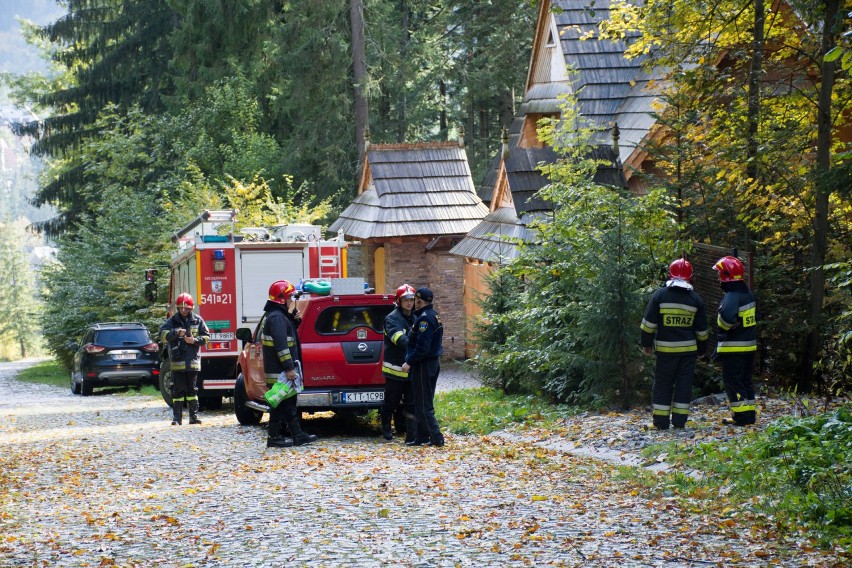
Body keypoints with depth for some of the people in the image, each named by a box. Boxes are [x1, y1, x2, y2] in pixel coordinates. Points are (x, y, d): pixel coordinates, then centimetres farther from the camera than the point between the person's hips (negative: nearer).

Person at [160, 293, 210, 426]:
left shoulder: (197, 320, 6)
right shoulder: (172, 321, 3)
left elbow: (206, 336, 8)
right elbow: (163, 335, -10)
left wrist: (195, 340, -10)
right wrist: (177, 333, -25)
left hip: (193, 361, 1)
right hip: (177, 361, -1)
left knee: (192, 389, 7)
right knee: (178, 390, 0)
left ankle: (194, 416, 11)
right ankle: (177, 418, 1)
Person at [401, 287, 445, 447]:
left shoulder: (425, 318, -18)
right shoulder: (434, 316, 15)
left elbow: (422, 346, -25)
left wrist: (409, 362, -19)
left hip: (423, 365, -10)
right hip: (434, 362, 10)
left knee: (423, 405, -5)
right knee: (424, 404, 14)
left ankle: (437, 438, -7)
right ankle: (420, 437, 19)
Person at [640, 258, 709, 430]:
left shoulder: (660, 295, -4)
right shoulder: (695, 299, 3)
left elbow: (648, 323, -3)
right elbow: (701, 329, 9)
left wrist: (646, 343, 7)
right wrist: (702, 349, 20)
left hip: (665, 348, -1)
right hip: (688, 349, 1)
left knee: (663, 384, 5)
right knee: (684, 383, 7)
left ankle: (661, 422, 4)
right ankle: (679, 421, 5)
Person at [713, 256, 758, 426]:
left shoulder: (732, 297, -20)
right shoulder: (748, 294, 11)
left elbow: (727, 317, -38)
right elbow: (755, 316, 19)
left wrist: (722, 329, -18)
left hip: (733, 347, -9)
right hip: (749, 344, 9)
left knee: (732, 381, -2)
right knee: (745, 380, 16)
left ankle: (741, 416, -3)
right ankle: (750, 414, 20)